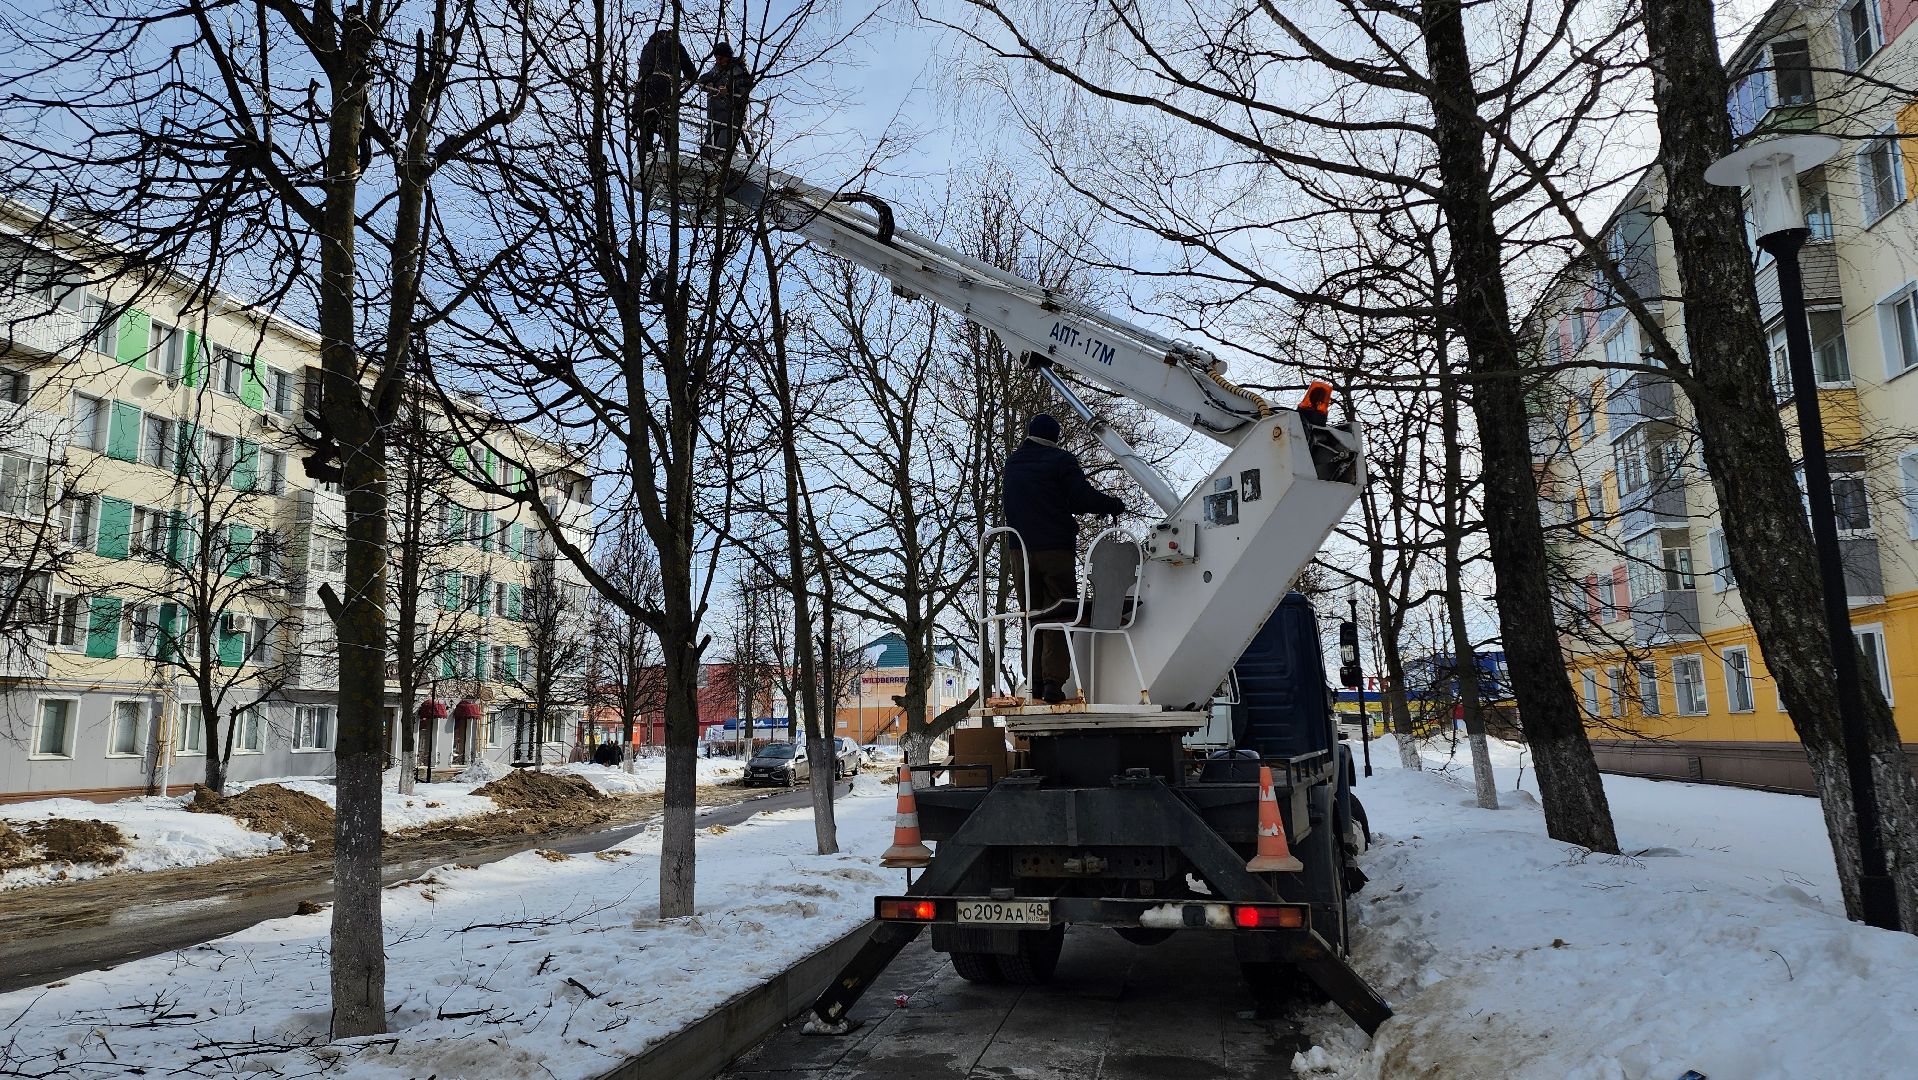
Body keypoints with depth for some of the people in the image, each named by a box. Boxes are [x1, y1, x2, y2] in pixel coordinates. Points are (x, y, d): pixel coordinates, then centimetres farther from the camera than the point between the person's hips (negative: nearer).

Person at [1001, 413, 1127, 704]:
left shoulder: (1012, 463, 13)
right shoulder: (1060, 460, -4)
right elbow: (1084, 497, -13)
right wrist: (1116, 505, 3)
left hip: (1019, 550, 5)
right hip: (1056, 548, -4)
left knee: (1032, 615, 12)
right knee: (1058, 617, -1)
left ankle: (1035, 680, 8)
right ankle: (1054, 682, -11)